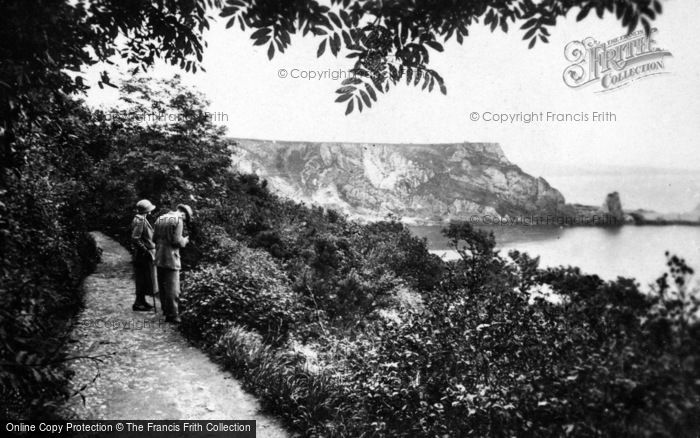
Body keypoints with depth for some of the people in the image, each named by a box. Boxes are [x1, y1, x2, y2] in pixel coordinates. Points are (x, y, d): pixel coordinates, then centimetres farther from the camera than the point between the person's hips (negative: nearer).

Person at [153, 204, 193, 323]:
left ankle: (166, 309, 28)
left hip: (159, 258, 8)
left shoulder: (160, 218, 12)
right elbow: (177, 241, -17)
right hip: (170, 259, -8)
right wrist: (185, 240, 2)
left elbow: (155, 238, 14)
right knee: (173, 288, -4)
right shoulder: (178, 220, -12)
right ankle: (172, 314, -4)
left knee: (162, 286, 17)